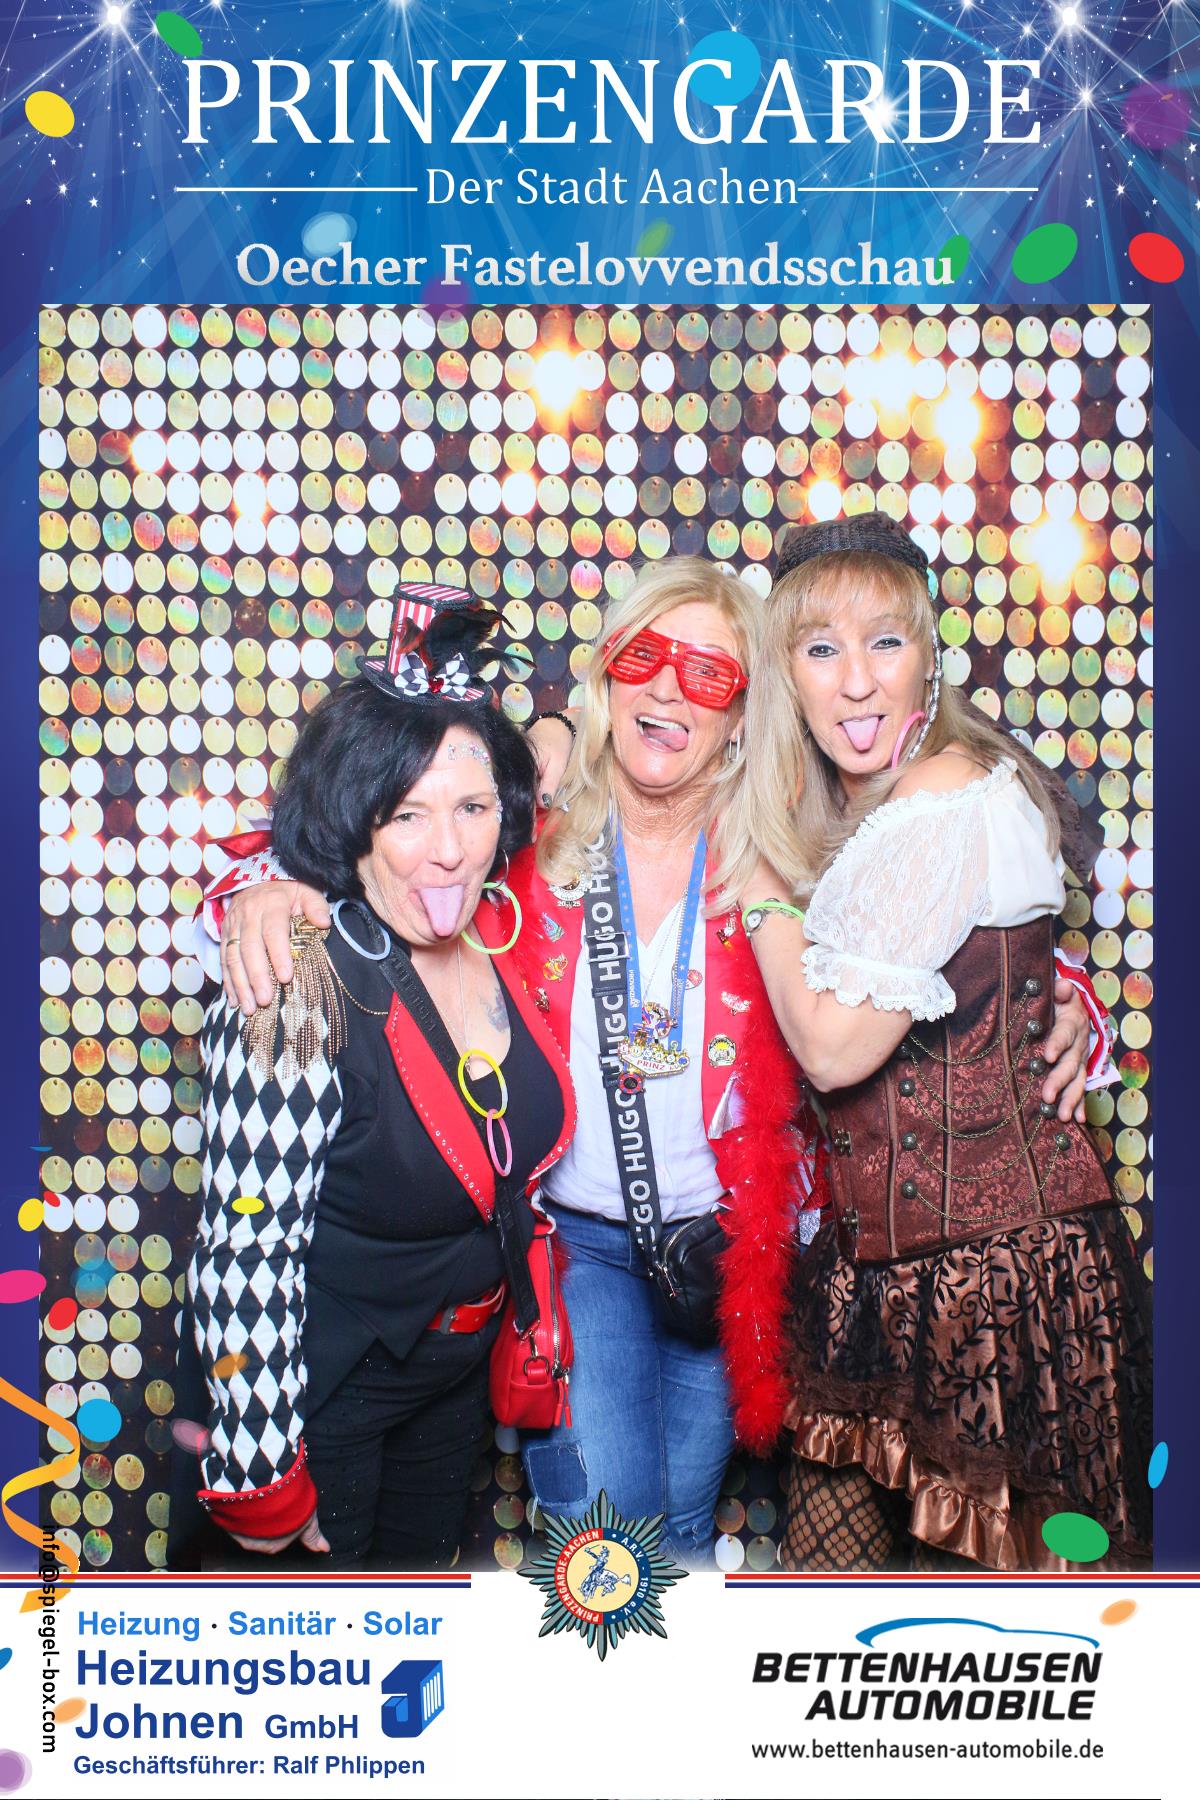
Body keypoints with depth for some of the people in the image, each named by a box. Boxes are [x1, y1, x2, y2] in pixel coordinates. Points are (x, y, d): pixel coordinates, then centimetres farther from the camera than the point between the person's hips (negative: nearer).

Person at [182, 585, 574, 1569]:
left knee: (427, 1562, 28)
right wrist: (261, 1479, -20)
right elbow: (247, 1259, -26)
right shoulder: (299, 1000, -31)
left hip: (464, 1363, 6)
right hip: (326, 1381, -6)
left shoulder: (507, 933, -13)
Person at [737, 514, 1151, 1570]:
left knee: (988, 1550, 8)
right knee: (835, 1514, 13)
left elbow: (836, 1045, -21)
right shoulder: (850, 809, 8)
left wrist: (762, 886, -8)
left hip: (995, 1256, -8)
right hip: (881, 1254, 8)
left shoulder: (951, 800, -19)